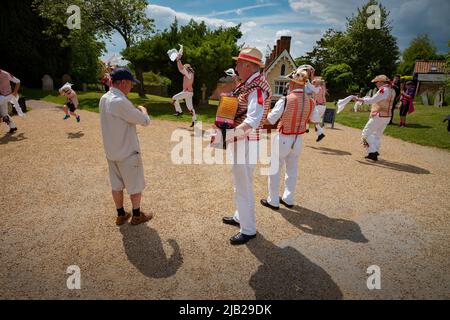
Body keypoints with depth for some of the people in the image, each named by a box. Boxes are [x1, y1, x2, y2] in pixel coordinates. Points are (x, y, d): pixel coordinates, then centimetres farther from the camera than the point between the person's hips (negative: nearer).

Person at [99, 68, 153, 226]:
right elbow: (145, 121, -20)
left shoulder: (104, 99, 3)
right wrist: (143, 110, 1)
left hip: (111, 152, 8)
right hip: (127, 153, -8)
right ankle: (137, 215, 25)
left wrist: (136, 111, 6)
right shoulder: (120, 102, -26)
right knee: (135, 186, 10)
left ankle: (121, 215, 31)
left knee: (116, 185, 17)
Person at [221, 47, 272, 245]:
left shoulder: (257, 88, -20)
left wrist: (227, 135, -38)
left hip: (246, 142, -11)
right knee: (241, 182, 22)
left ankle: (248, 230, 14)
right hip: (241, 141, 11)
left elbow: (252, 122, -31)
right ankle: (240, 217, 40)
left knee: (243, 186, -1)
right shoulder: (249, 84, 12)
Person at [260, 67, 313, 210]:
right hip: (298, 139, 5)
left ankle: (273, 201, 18)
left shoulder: (285, 101, -21)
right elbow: (312, 120, 9)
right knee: (292, 170, 17)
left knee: (275, 170, 9)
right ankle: (288, 199, 29)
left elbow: (270, 120, -14)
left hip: (283, 139, -5)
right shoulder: (310, 101, -5)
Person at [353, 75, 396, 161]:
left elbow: (372, 100, -19)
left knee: (366, 133, -2)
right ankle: (375, 152, 24)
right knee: (377, 135, 19)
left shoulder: (383, 90, -16)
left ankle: (372, 152, -7)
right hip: (387, 116, 9)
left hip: (378, 116, -9)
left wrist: (358, 99, -15)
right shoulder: (392, 91, 12)